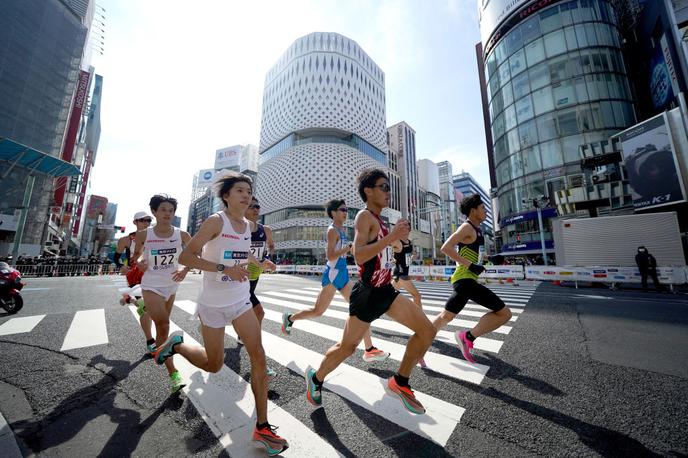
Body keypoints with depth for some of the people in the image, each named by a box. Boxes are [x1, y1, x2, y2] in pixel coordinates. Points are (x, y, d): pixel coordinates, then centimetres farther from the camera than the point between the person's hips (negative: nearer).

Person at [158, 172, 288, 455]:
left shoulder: (248, 225, 5)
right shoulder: (216, 221, -14)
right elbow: (185, 256, -18)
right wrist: (224, 269, -27)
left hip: (241, 302, 5)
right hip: (213, 304, -5)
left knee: (259, 358, -2)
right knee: (214, 365, 12)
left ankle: (262, 427, 13)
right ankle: (176, 344, 40)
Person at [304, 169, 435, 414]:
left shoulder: (378, 220, 11)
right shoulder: (365, 216, -16)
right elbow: (359, 256, -30)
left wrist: (399, 236, 14)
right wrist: (391, 236, -30)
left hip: (386, 291, 9)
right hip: (367, 293, -8)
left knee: (427, 330, 4)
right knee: (347, 347, 9)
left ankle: (399, 382, 22)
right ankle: (316, 377, 39)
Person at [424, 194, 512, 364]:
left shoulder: (474, 230, 20)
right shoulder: (467, 227, -10)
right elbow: (446, 247, -22)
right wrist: (470, 265, -21)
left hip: (462, 279, 10)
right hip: (465, 279, -10)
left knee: (446, 317, 16)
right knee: (504, 313, -7)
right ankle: (467, 336, -4)